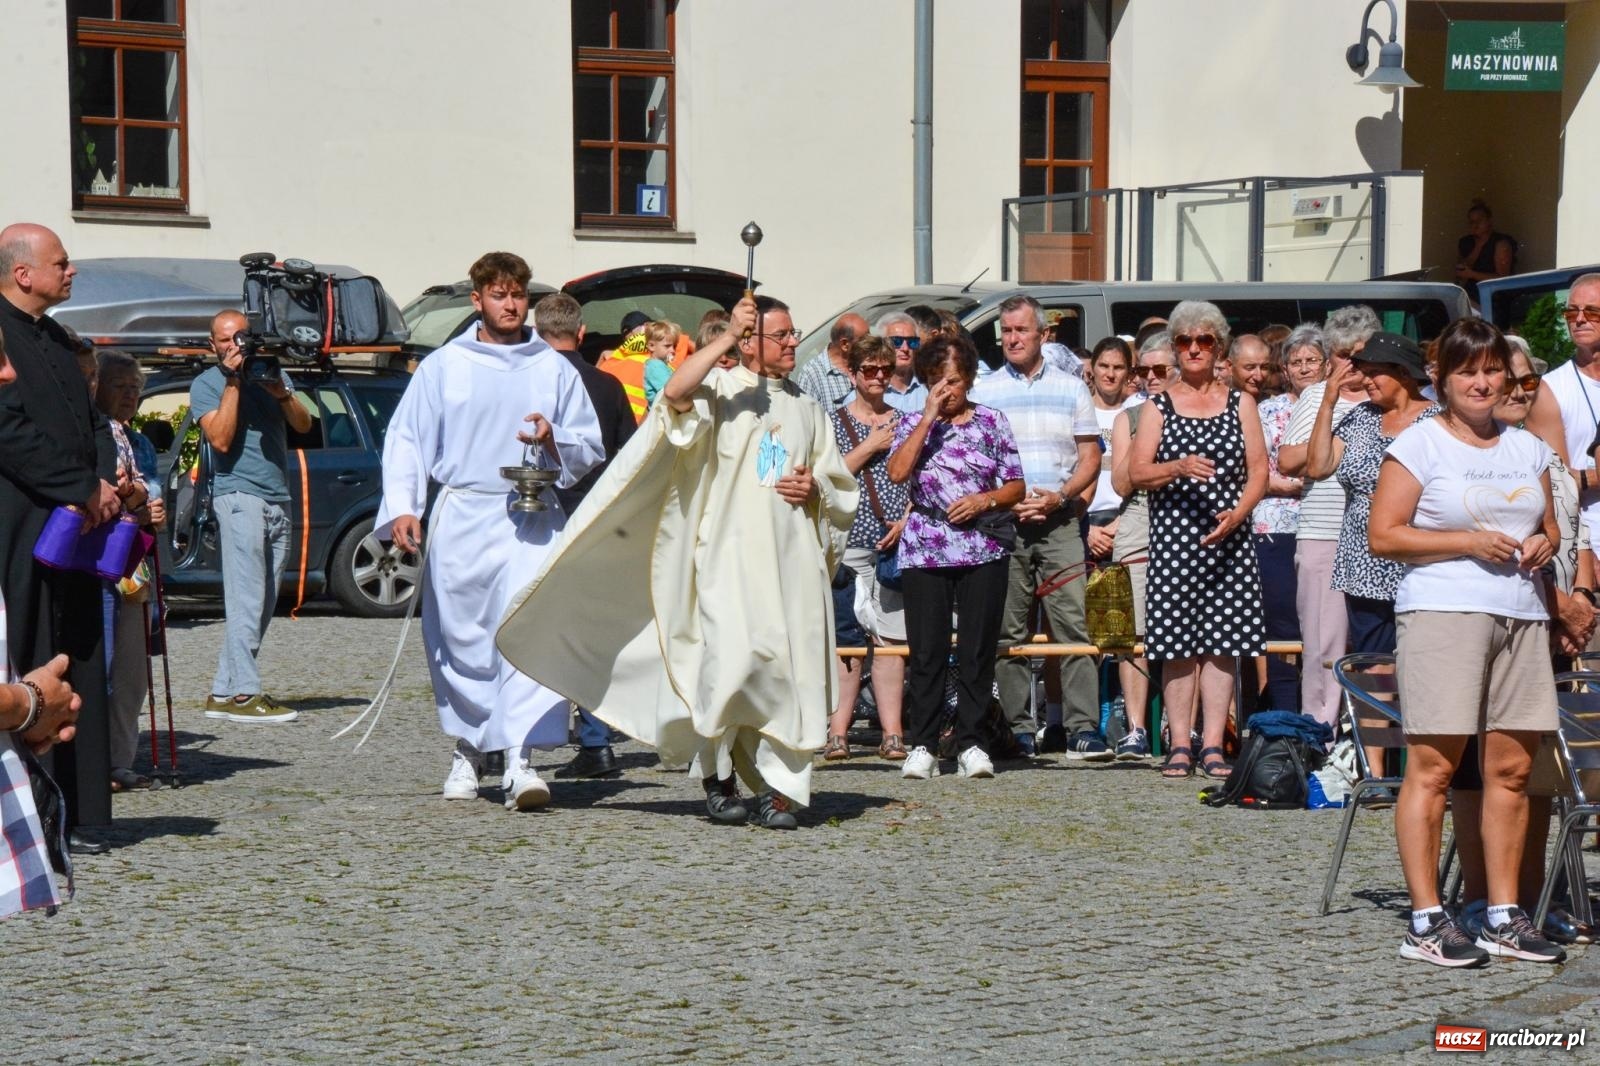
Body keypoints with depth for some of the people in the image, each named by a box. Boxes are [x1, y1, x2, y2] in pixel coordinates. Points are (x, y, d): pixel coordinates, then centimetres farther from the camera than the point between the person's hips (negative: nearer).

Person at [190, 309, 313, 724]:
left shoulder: (272, 373, 17)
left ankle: (223, 692, 8)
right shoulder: (206, 385, 2)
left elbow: (303, 425, 7)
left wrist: (281, 394, -11)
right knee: (247, 599, -14)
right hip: (239, 495, -6)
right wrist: (233, 382, -12)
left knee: (263, 604, 4)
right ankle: (244, 694, -17)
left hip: (278, 499, 6)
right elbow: (221, 439, -13)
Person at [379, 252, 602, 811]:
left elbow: (591, 447, 14)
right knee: (461, 639, 4)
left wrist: (554, 441, -8)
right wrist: (402, 506, -6)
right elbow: (406, 438, 7)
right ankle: (468, 750, 23)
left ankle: (519, 759, -22)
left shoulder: (554, 370, 13)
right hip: (460, 518, 1)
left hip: (531, 520, 0)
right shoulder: (442, 366, 10)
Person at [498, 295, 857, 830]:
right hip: (729, 555, -5)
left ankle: (779, 786, 3)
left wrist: (815, 489, 5)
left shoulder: (807, 409, 22)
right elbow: (676, 391, -19)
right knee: (734, 657, -18)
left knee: (794, 672, -3)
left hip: (795, 560, 5)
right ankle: (716, 772, 0)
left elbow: (843, 490, 27)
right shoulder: (720, 390, 6)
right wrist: (726, 337, -19)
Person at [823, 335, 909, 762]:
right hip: (850, 540, -2)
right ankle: (838, 732, -6)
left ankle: (892, 732, -1)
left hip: (896, 543, 2)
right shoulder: (835, 422, 8)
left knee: (892, 638, -1)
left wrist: (907, 520, -3)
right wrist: (871, 446, -6)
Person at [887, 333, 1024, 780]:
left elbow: (1016, 487, 11)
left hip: (984, 550, 0)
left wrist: (985, 499, -9)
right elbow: (897, 473, -10)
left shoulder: (992, 421, 10)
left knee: (978, 649, -1)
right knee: (927, 650, -2)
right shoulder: (913, 423, 9)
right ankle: (923, 744, 4)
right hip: (925, 553, 0)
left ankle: (970, 743, 6)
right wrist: (929, 417, -9)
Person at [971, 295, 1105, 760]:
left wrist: (1059, 496, -8)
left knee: (1073, 624, -9)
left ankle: (1083, 729, -11)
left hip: (1059, 522, 0)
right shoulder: (984, 391, 10)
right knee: (1008, 631, 1)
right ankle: (1018, 728, 6)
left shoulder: (1071, 388, 11)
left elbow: (1090, 458, 8)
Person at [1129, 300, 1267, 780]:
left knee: (1222, 643, -2)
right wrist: (1179, 468, -19)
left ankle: (1213, 745, 2)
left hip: (1228, 539, 1)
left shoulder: (1239, 403, 11)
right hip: (1173, 537, -1)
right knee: (1177, 645, -3)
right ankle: (1179, 746, 2)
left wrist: (1237, 514, -11)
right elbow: (1136, 472, 0)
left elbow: (1259, 470, 6)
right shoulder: (1158, 406, 9)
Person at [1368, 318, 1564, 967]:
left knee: (1512, 768, 4)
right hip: (1442, 613, -5)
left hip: (1521, 615, 6)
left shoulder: (1527, 448, 18)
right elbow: (1382, 534, -6)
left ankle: (1504, 917, 12)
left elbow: (1550, 527, 26)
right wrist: (1470, 542, -12)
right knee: (1433, 766, -8)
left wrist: (1544, 545, 2)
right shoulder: (1420, 443, 1)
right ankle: (1425, 923, -5)